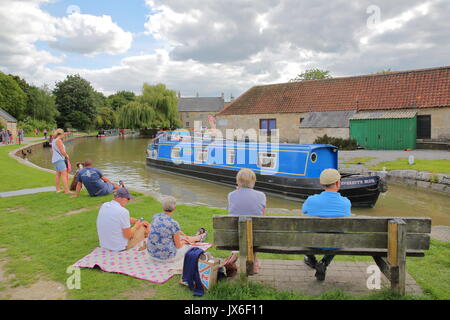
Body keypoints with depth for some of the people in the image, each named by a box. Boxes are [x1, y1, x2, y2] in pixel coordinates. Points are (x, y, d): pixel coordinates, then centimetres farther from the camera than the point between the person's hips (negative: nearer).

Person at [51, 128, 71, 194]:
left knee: (58, 174, 16)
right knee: (64, 174, -12)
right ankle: (67, 190, -16)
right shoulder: (59, 140, -16)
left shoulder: (53, 140, 14)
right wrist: (67, 156, -1)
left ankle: (57, 189, 21)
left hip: (55, 159, 10)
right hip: (59, 159, -10)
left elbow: (52, 150, 21)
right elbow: (62, 151, -17)